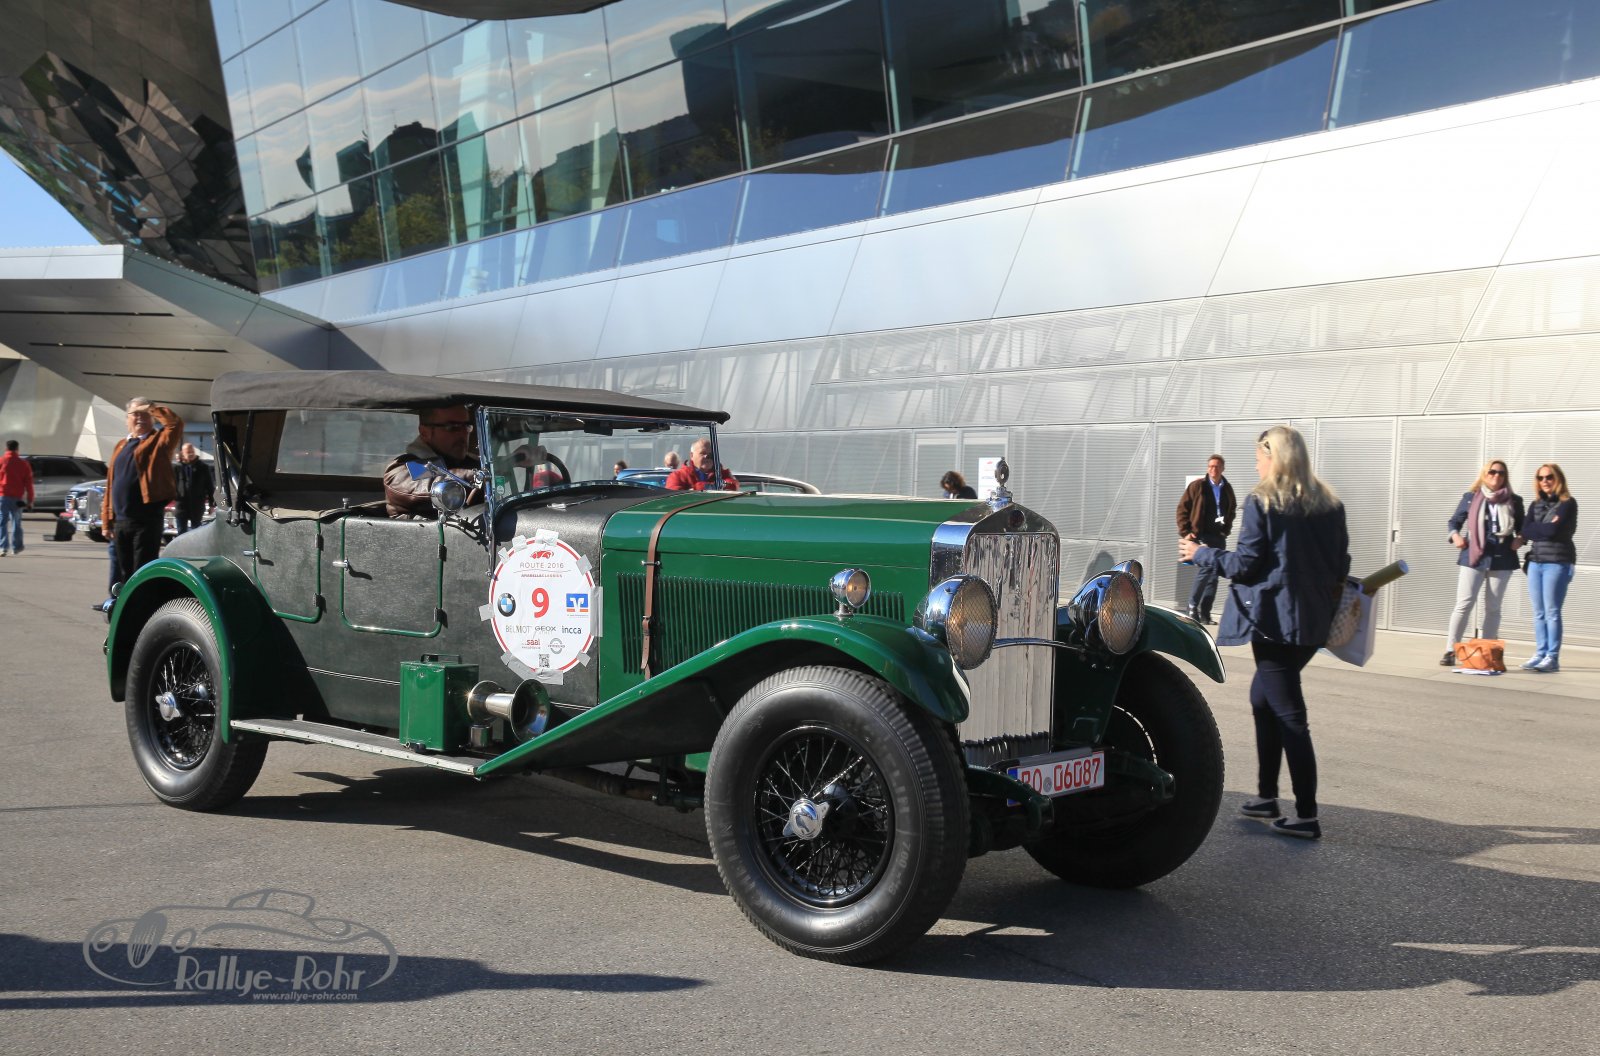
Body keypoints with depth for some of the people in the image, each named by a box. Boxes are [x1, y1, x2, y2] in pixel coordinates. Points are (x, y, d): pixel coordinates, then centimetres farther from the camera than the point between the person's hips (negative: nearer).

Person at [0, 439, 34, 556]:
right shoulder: (23, 464, 2)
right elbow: (29, 483, 3)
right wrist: (30, 500, 7)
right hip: (17, 498, 2)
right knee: (16, 522, 15)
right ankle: (16, 547, 21)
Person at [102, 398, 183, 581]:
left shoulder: (159, 441, 2)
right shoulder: (121, 446, 18)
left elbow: (175, 423, -20)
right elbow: (111, 485, 15)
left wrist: (152, 408, -7)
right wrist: (107, 520, 11)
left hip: (147, 519, -6)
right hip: (120, 521, 6)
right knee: (125, 572, 13)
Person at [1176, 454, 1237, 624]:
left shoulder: (1227, 489, 10)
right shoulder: (1197, 486, -3)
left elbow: (1231, 511, 25)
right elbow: (1182, 509, -1)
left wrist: (1226, 530, 13)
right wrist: (1185, 532, -7)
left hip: (1218, 538, 5)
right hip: (1200, 536, -5)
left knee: (1213, 575, 4)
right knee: (1204, 569, -16)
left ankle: (1205, 612, 10)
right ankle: (1193, 607, -2)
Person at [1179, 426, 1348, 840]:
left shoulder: (1261, 502, -10)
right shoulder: (1329, 504, 8)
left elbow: (1245, 564, -9)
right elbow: (1341, 565, 9)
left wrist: (1200, 554, 5)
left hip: (1274, 619, -7)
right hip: (1315, 621, 7)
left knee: (1288, 714, -4)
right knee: (1264, 697, 22)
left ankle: (1307, 817, -3)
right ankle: (1266, 795, 27)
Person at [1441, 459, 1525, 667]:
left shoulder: (1514, 501, 7)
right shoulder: (1470, 498, 4)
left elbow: (1521, 527, 16)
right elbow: (1454, 521, 11)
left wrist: (1519, 539, -3)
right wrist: (1455, 536, -8)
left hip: (1502, 558, 2)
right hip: (1473, 557, -2)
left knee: (1493, 607, 9)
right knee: (1464, 604, -9)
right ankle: (1450, 651, -9)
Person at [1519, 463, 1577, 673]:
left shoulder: (1567, 503, -2)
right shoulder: (1536, 504, 15)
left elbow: (1554, 530, -16)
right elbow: (1525, 531, 2)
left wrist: (1536, 529, -1)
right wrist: (1547, 528, -8)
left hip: (1557, 562, -6)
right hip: (1535, 561, 6)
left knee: (1552, 612, -7)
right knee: (1539, 613, 6)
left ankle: (1553, 658, -4)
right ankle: (1540, 654, 10)